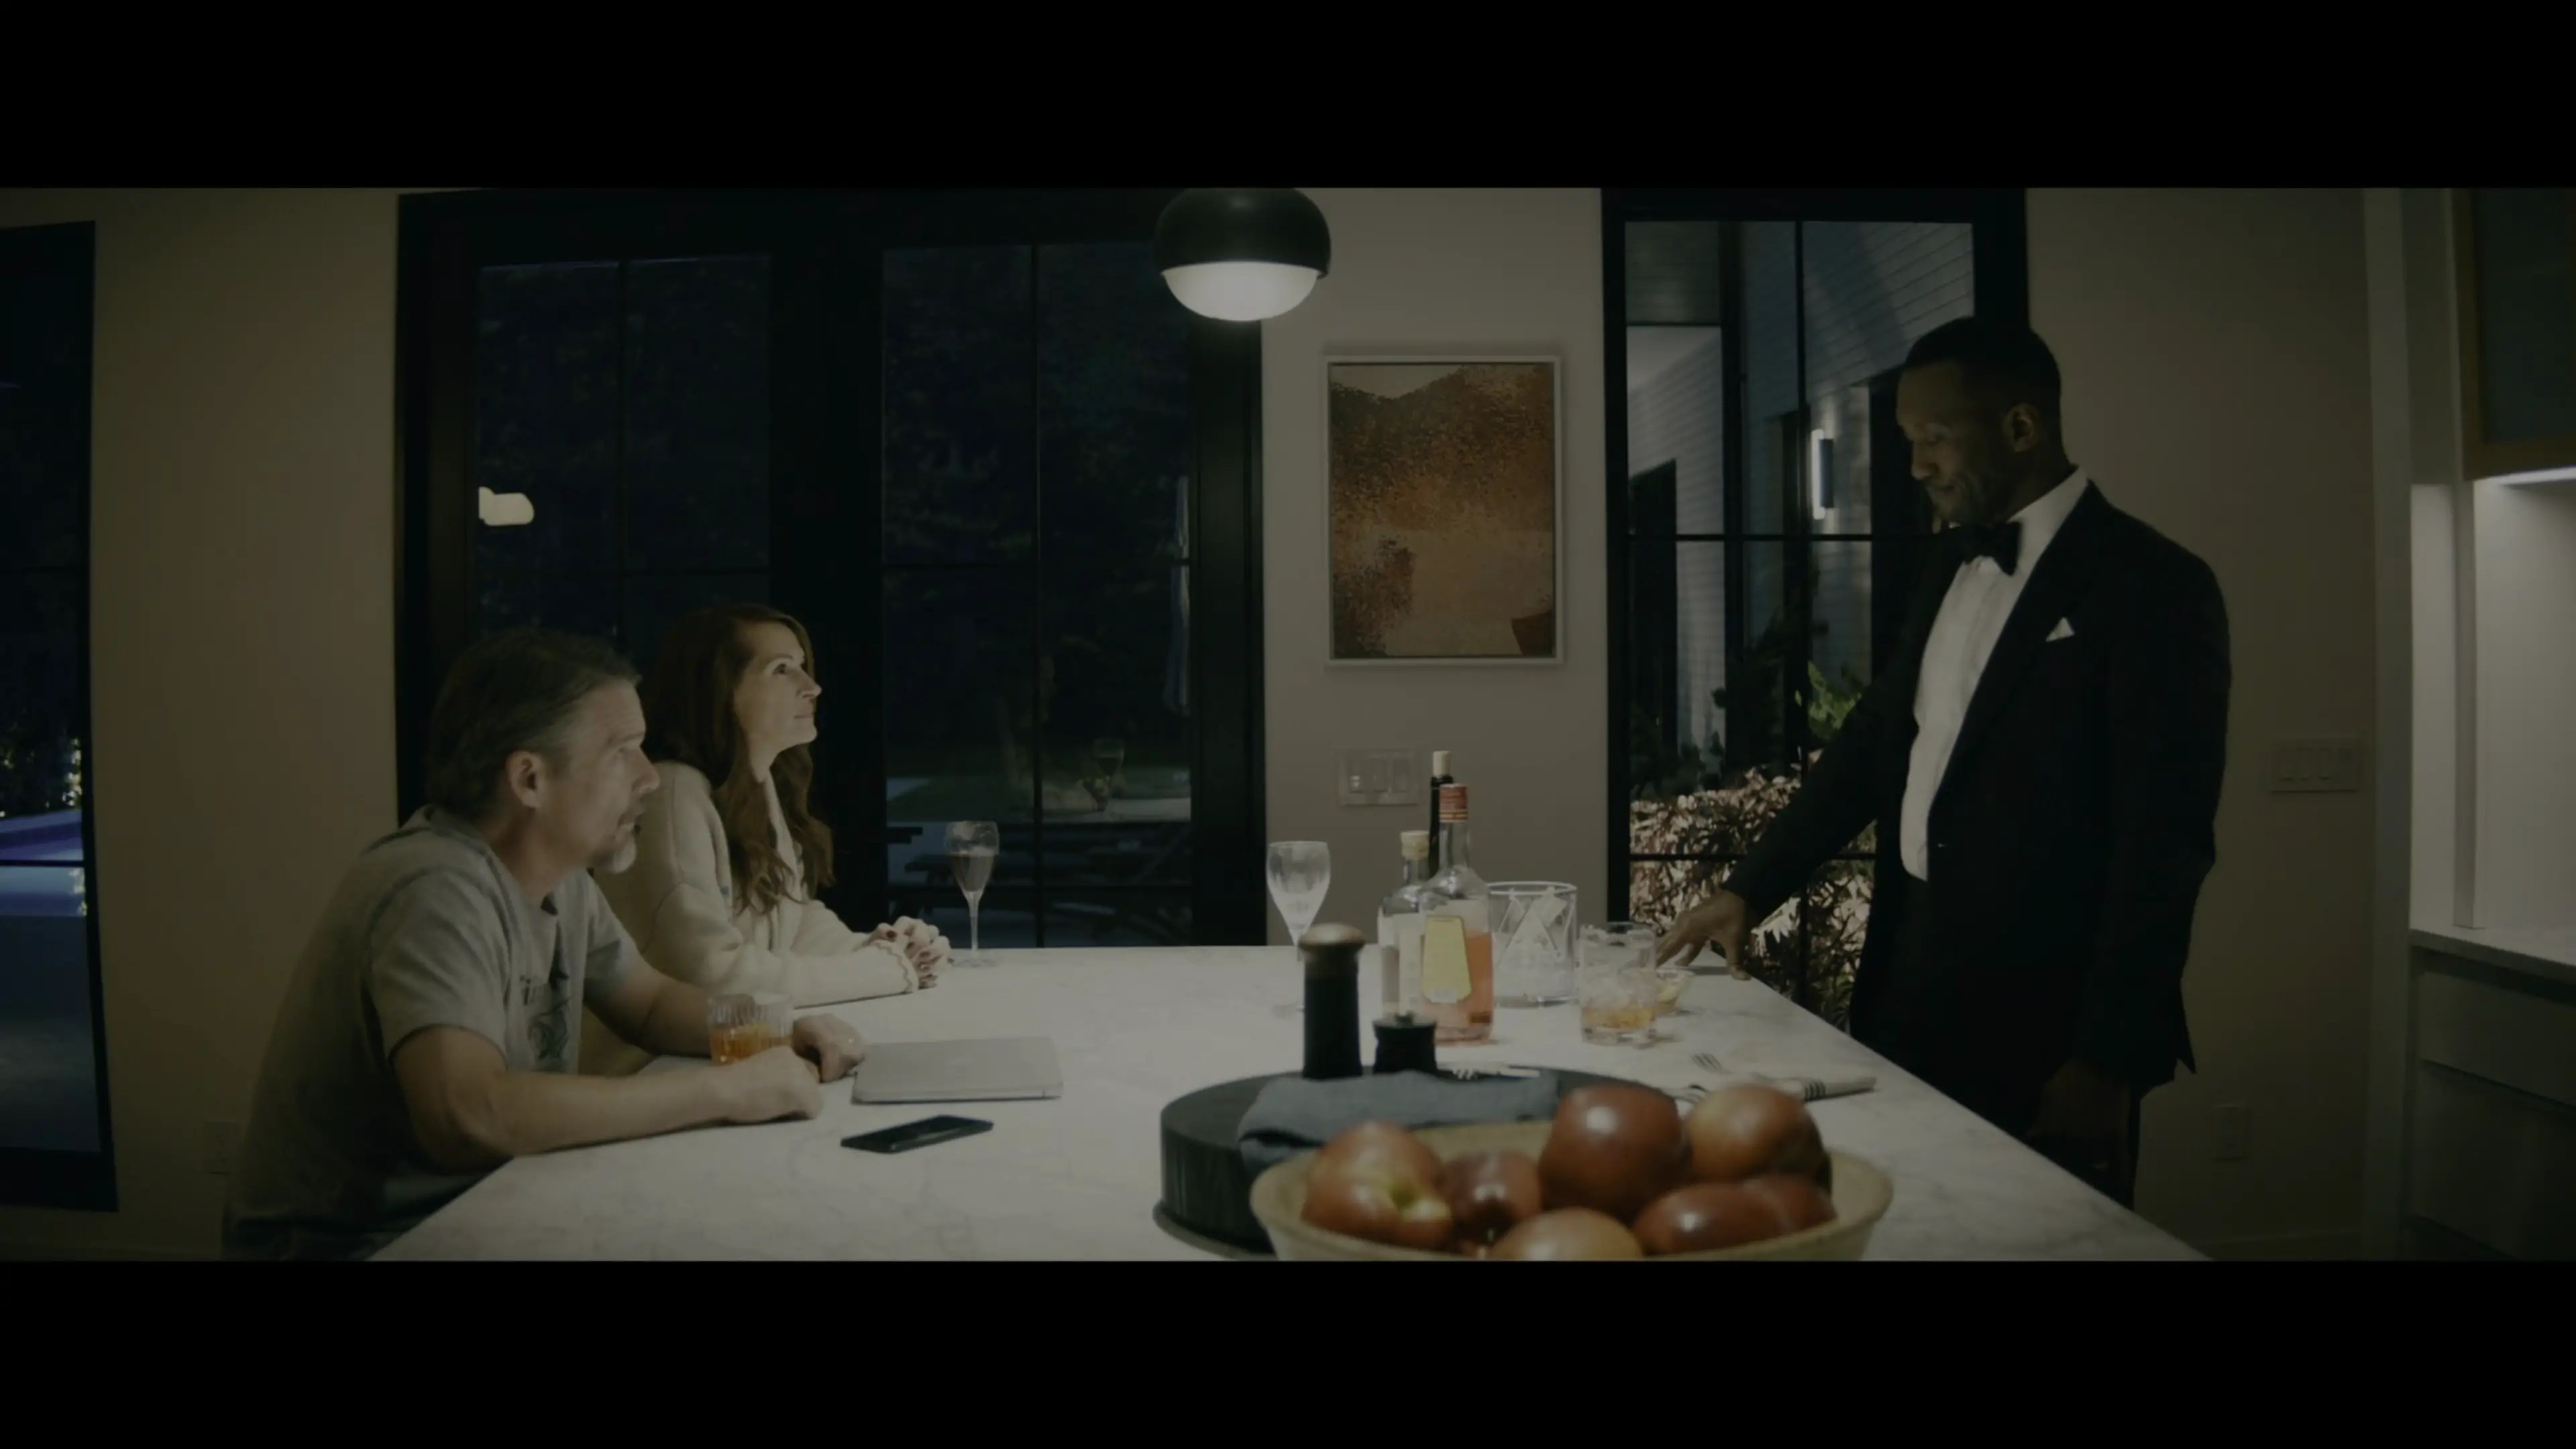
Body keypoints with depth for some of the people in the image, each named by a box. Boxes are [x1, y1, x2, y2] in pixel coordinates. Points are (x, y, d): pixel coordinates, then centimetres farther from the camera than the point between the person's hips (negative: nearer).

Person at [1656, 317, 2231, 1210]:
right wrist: (1749, 891, 8)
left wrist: (2109, 1060, -16)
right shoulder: (1953, 562, 10)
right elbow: (1876, 736, 15)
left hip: (2042, 1024, -6)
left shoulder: (2151, 585, -12)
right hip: (1917, 987, 7)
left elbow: (2165, 846, -15)